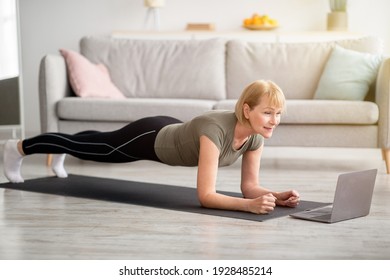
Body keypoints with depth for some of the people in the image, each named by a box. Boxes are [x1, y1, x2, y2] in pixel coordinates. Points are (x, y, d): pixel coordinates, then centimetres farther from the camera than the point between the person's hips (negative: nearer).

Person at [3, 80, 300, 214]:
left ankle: (60, 155, 66)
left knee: (98, 145, 34)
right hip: (150, 138, -6)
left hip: (170, 134, 6)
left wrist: (276, 196, -33)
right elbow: (205, 195, -46)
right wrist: (250, 205, -56)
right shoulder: (216, 129, -44)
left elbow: (249, 185, -15)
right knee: (86, 148, 17)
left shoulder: (256, 135, -22)